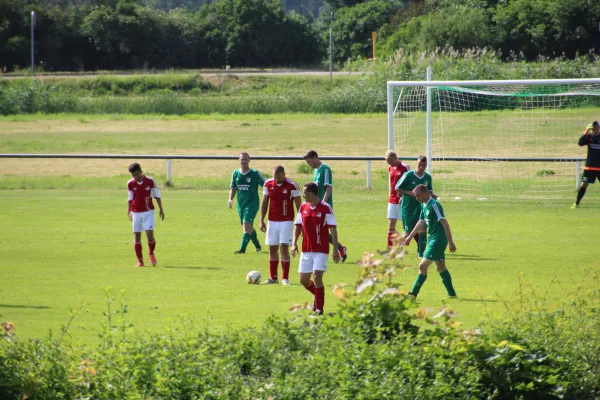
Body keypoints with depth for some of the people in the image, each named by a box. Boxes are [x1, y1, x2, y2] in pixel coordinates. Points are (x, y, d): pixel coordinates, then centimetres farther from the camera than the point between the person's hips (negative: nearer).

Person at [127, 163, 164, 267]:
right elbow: (130, 198, 12)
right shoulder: (130, 184, 1)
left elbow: (157, 195, 6)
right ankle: (140, 260, 6)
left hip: (148, 212, -2)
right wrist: (129, 211, 4)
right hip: (136, 212, 2)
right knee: (137, 237, -2)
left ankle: (151, 254, 16)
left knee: (150, 234, -12)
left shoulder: (150, 181, -4)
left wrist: (161, 210, 7)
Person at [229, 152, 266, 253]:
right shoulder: (235, 174, 5)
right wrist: (230, 199, 0)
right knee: (249, 226, 15)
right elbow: (233, 188, 15)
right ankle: (257, 246, 34)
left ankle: (242, 249, -20)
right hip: (241, 204, 6)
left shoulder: (255, 174, -9)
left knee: (246, 225, -17)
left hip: (252, 203, -6)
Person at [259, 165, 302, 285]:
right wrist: (261, 220, 4)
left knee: (284, 247, -12)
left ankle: (285, 278, -7)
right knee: (272, 248, 6)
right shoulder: (268, 184, 2)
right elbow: (264, 203, 10)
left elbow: (298, 205, -4)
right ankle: (273, 277, 15)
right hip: (272, 221, 4)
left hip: (287, 221, -4)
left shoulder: (292, 186, -9)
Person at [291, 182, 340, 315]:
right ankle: (318, 295, 35)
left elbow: (333, 229, -9)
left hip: (321, 250, -6)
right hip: (306, 249, 6)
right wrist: (294, 243, 2)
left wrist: (335, 249, -13)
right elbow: (298, 226, 15)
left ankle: (319, 308, -2)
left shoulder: (325, 208, -10)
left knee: (317, 277, -14)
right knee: (303, 279, 7)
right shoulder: (303, 207, 6)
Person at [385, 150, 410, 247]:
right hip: (392, 200, 6)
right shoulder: (390, 168, 10)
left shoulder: (405, 168, -10)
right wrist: (390, 196, 15)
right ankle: (390, 247, 3)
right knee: (391, 222, 2)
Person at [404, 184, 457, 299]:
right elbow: (421, 222, 24)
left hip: (438, 240, -10)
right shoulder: (424, 205, 10)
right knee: (441, 267, 14)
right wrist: (410, 236, 30)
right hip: (432, 239, 10)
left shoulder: (434, 205, -18)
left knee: (423, 266, -8)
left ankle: (413, 294, -5)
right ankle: (452, 294, 19)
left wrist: (450, 242, -23)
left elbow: (444, 223, -21)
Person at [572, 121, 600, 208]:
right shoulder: (589, 136, 1)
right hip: (589, 166, 0)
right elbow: (580, 143, -16)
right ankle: (576, 203, 6)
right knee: (584, 185, -4)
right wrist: (586, 132, -24)